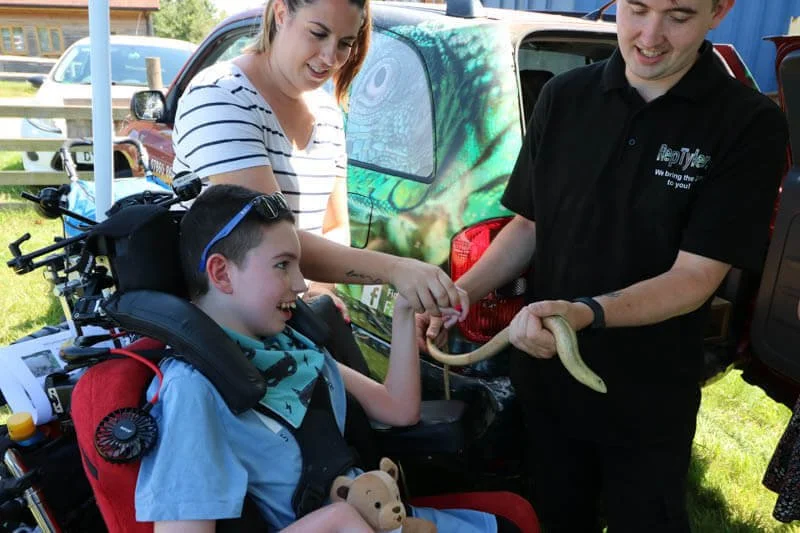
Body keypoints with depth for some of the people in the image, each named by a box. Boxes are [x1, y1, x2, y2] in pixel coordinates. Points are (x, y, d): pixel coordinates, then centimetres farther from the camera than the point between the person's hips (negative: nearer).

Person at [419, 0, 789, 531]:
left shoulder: (751, 124, -14)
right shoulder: (564, 96, -4)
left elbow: (696, 275, -19)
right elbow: (527, 225, 2)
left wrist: (586, 313, -35)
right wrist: (460, 293, -12)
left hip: (650, 396, -2)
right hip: (545, 375, 3)